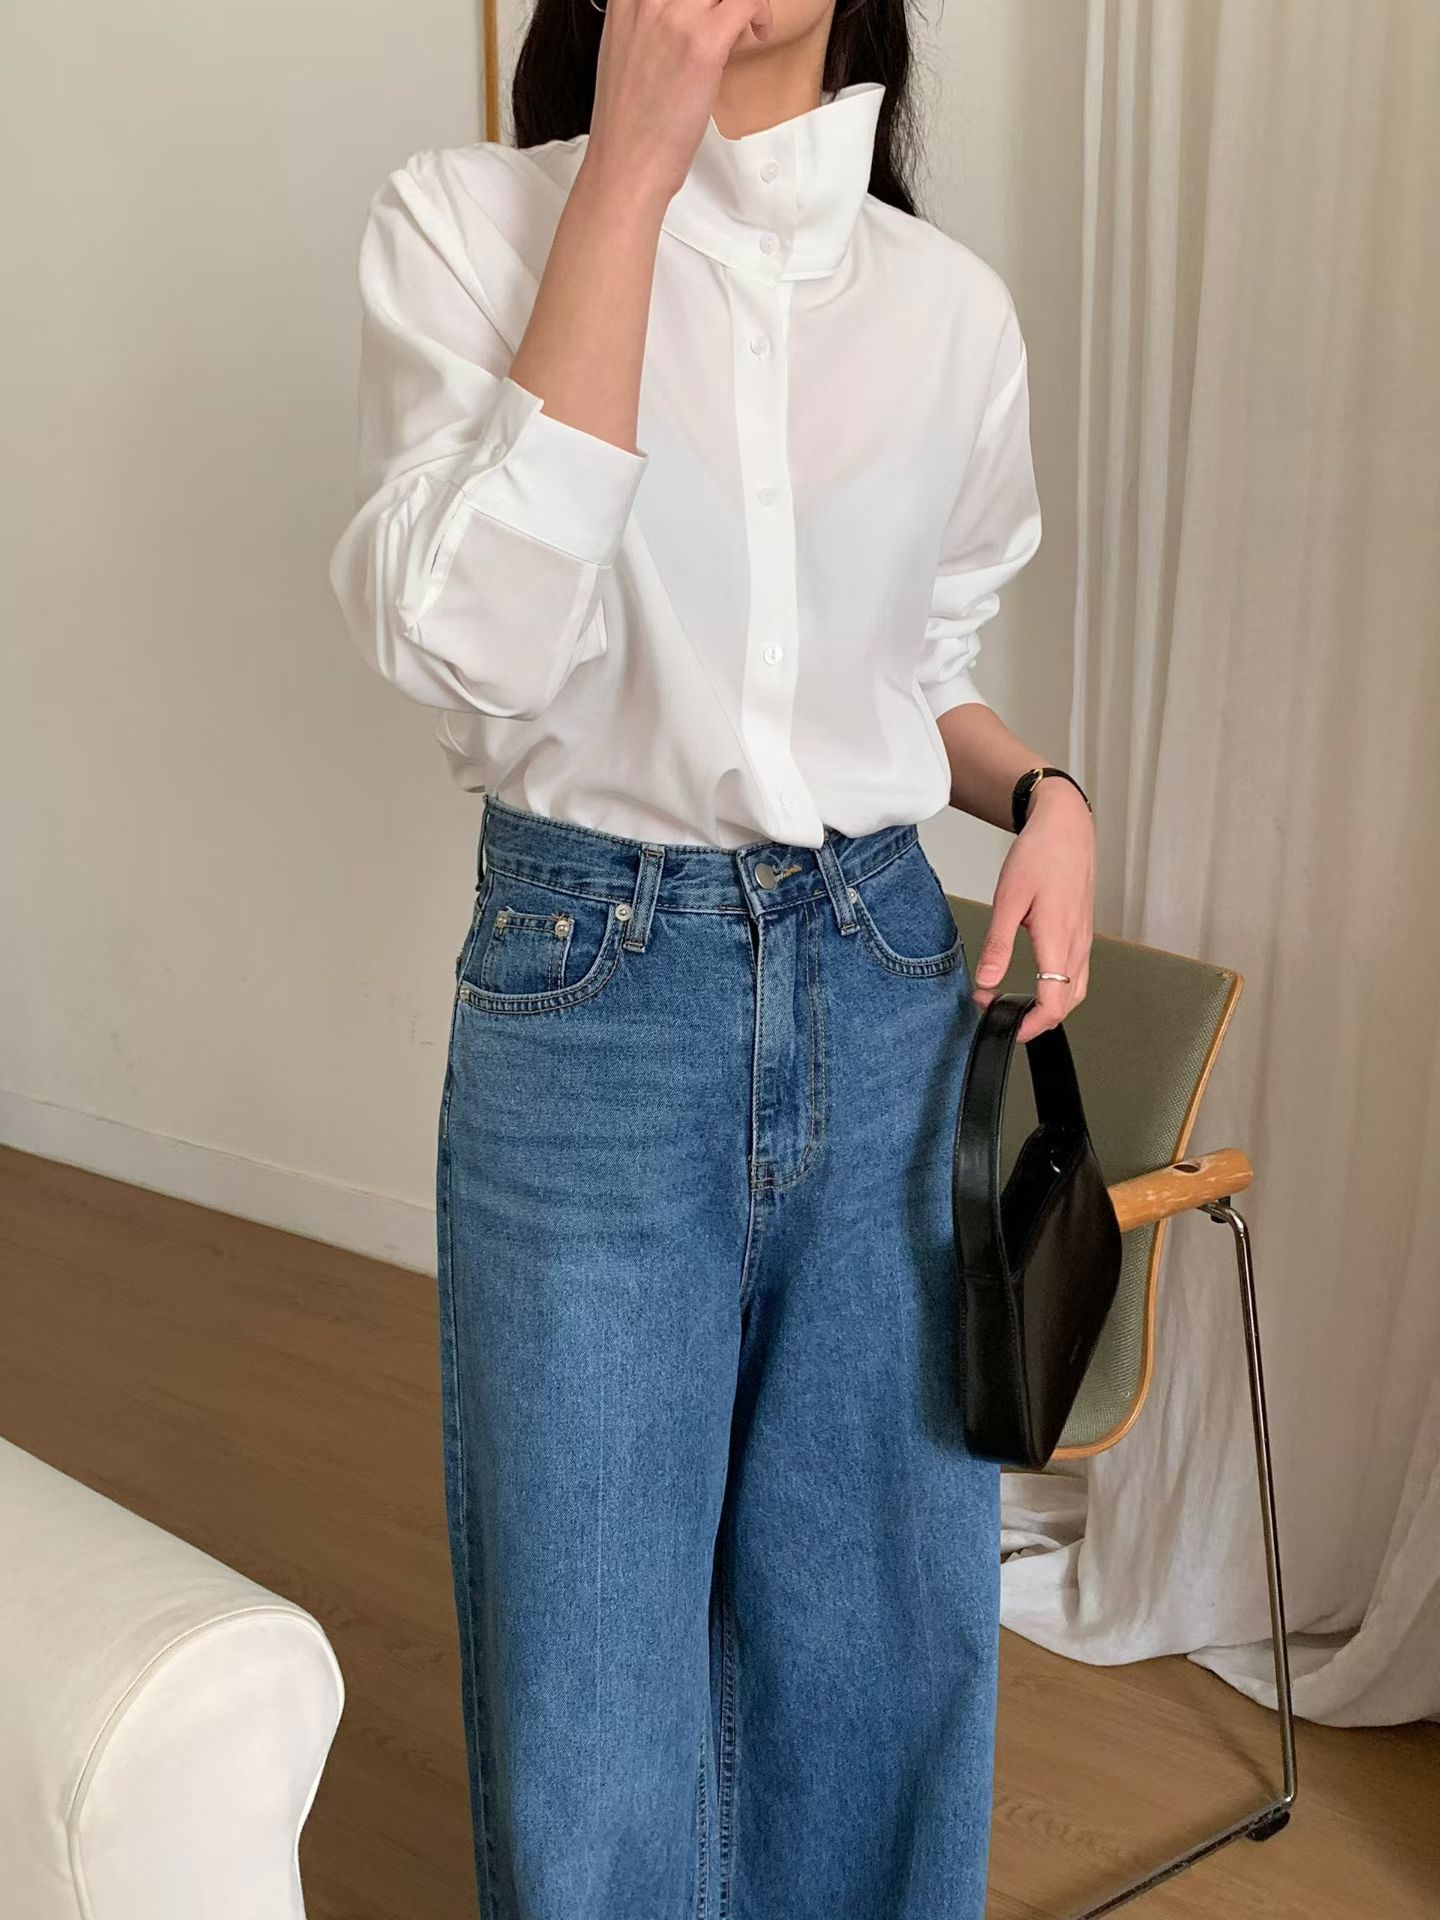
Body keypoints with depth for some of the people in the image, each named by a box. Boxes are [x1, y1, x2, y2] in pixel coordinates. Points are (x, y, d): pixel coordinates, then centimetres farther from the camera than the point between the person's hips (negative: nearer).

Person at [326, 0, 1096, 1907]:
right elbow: (475, 645, -20)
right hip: (590, 986, -3)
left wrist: (1042, 792, -4)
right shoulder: (469, 220, -4)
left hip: (885, 981, 4)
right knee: (592, 1667, 8)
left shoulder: (951, 302, 5)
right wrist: (631, 174, -17)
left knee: (889, 1612, 14)